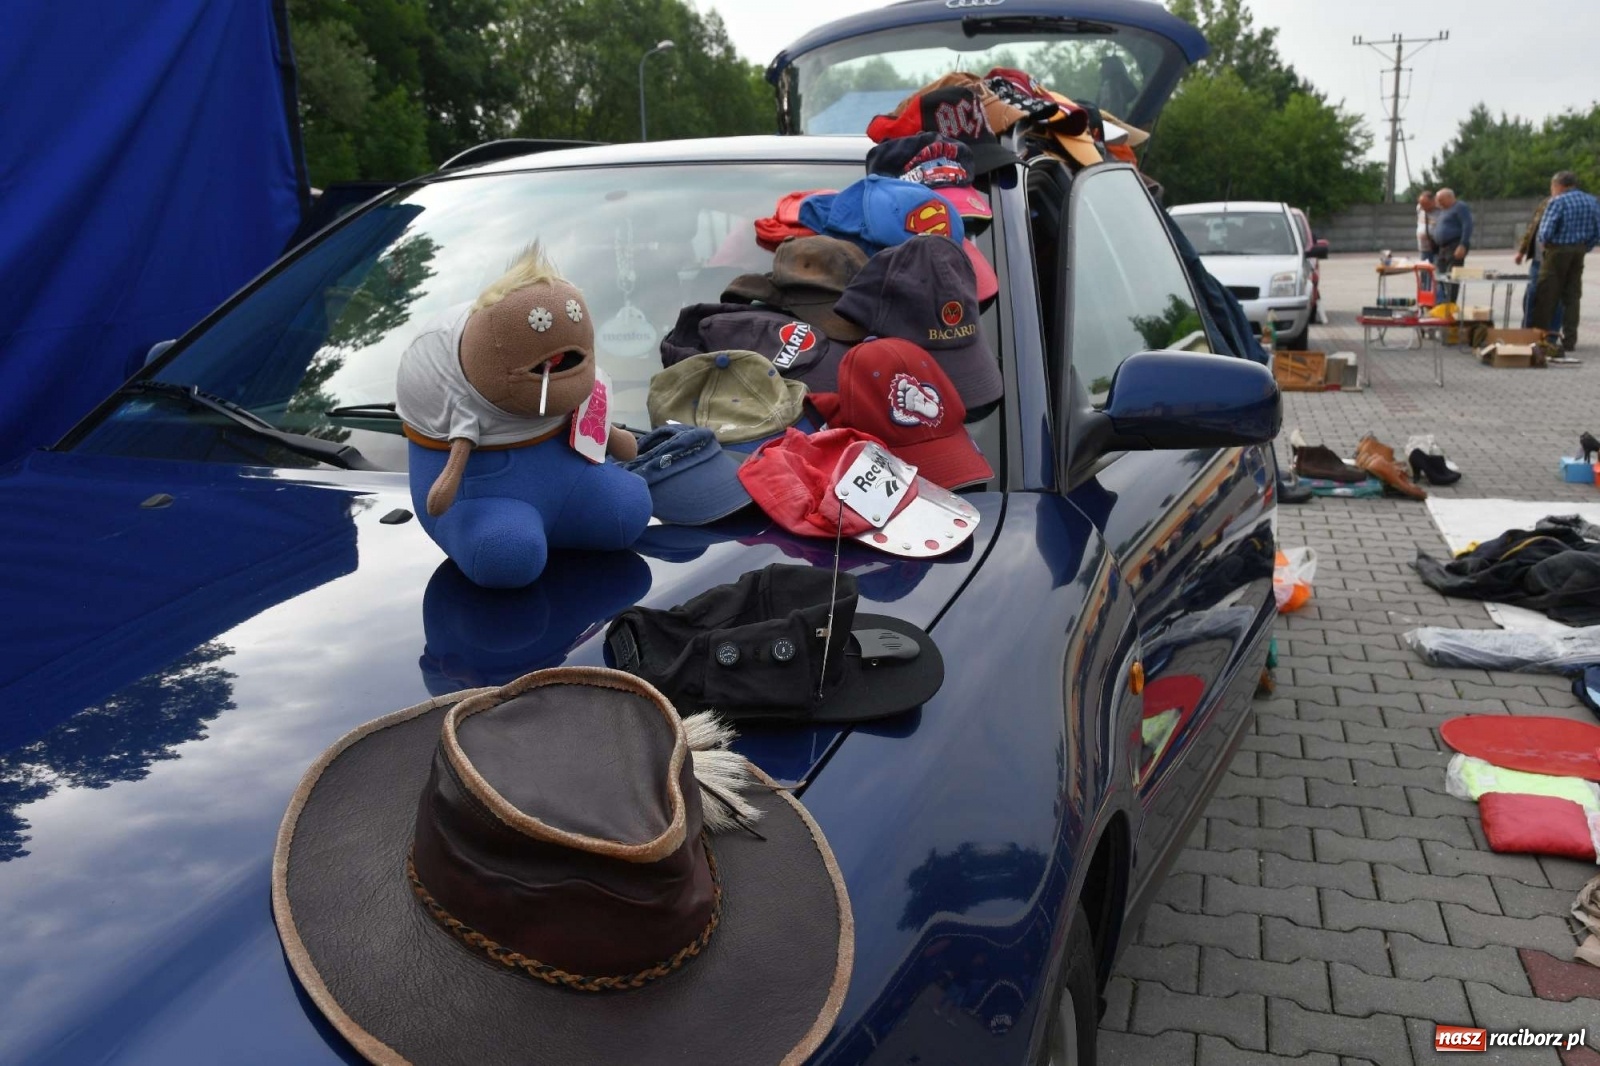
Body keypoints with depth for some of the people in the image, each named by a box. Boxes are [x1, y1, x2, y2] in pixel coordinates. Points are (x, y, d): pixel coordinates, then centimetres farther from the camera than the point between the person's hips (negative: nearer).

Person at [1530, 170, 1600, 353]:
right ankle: (1569, 340, 11)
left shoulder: (1557, 202, -12)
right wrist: (1584, 249, 16)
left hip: (1558, 251, -6)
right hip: (1579, 253, 6)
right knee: (1572, 297, 10)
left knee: (1547, 297, 1)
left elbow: (1545, 233, -17)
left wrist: (1542, 243, 3)